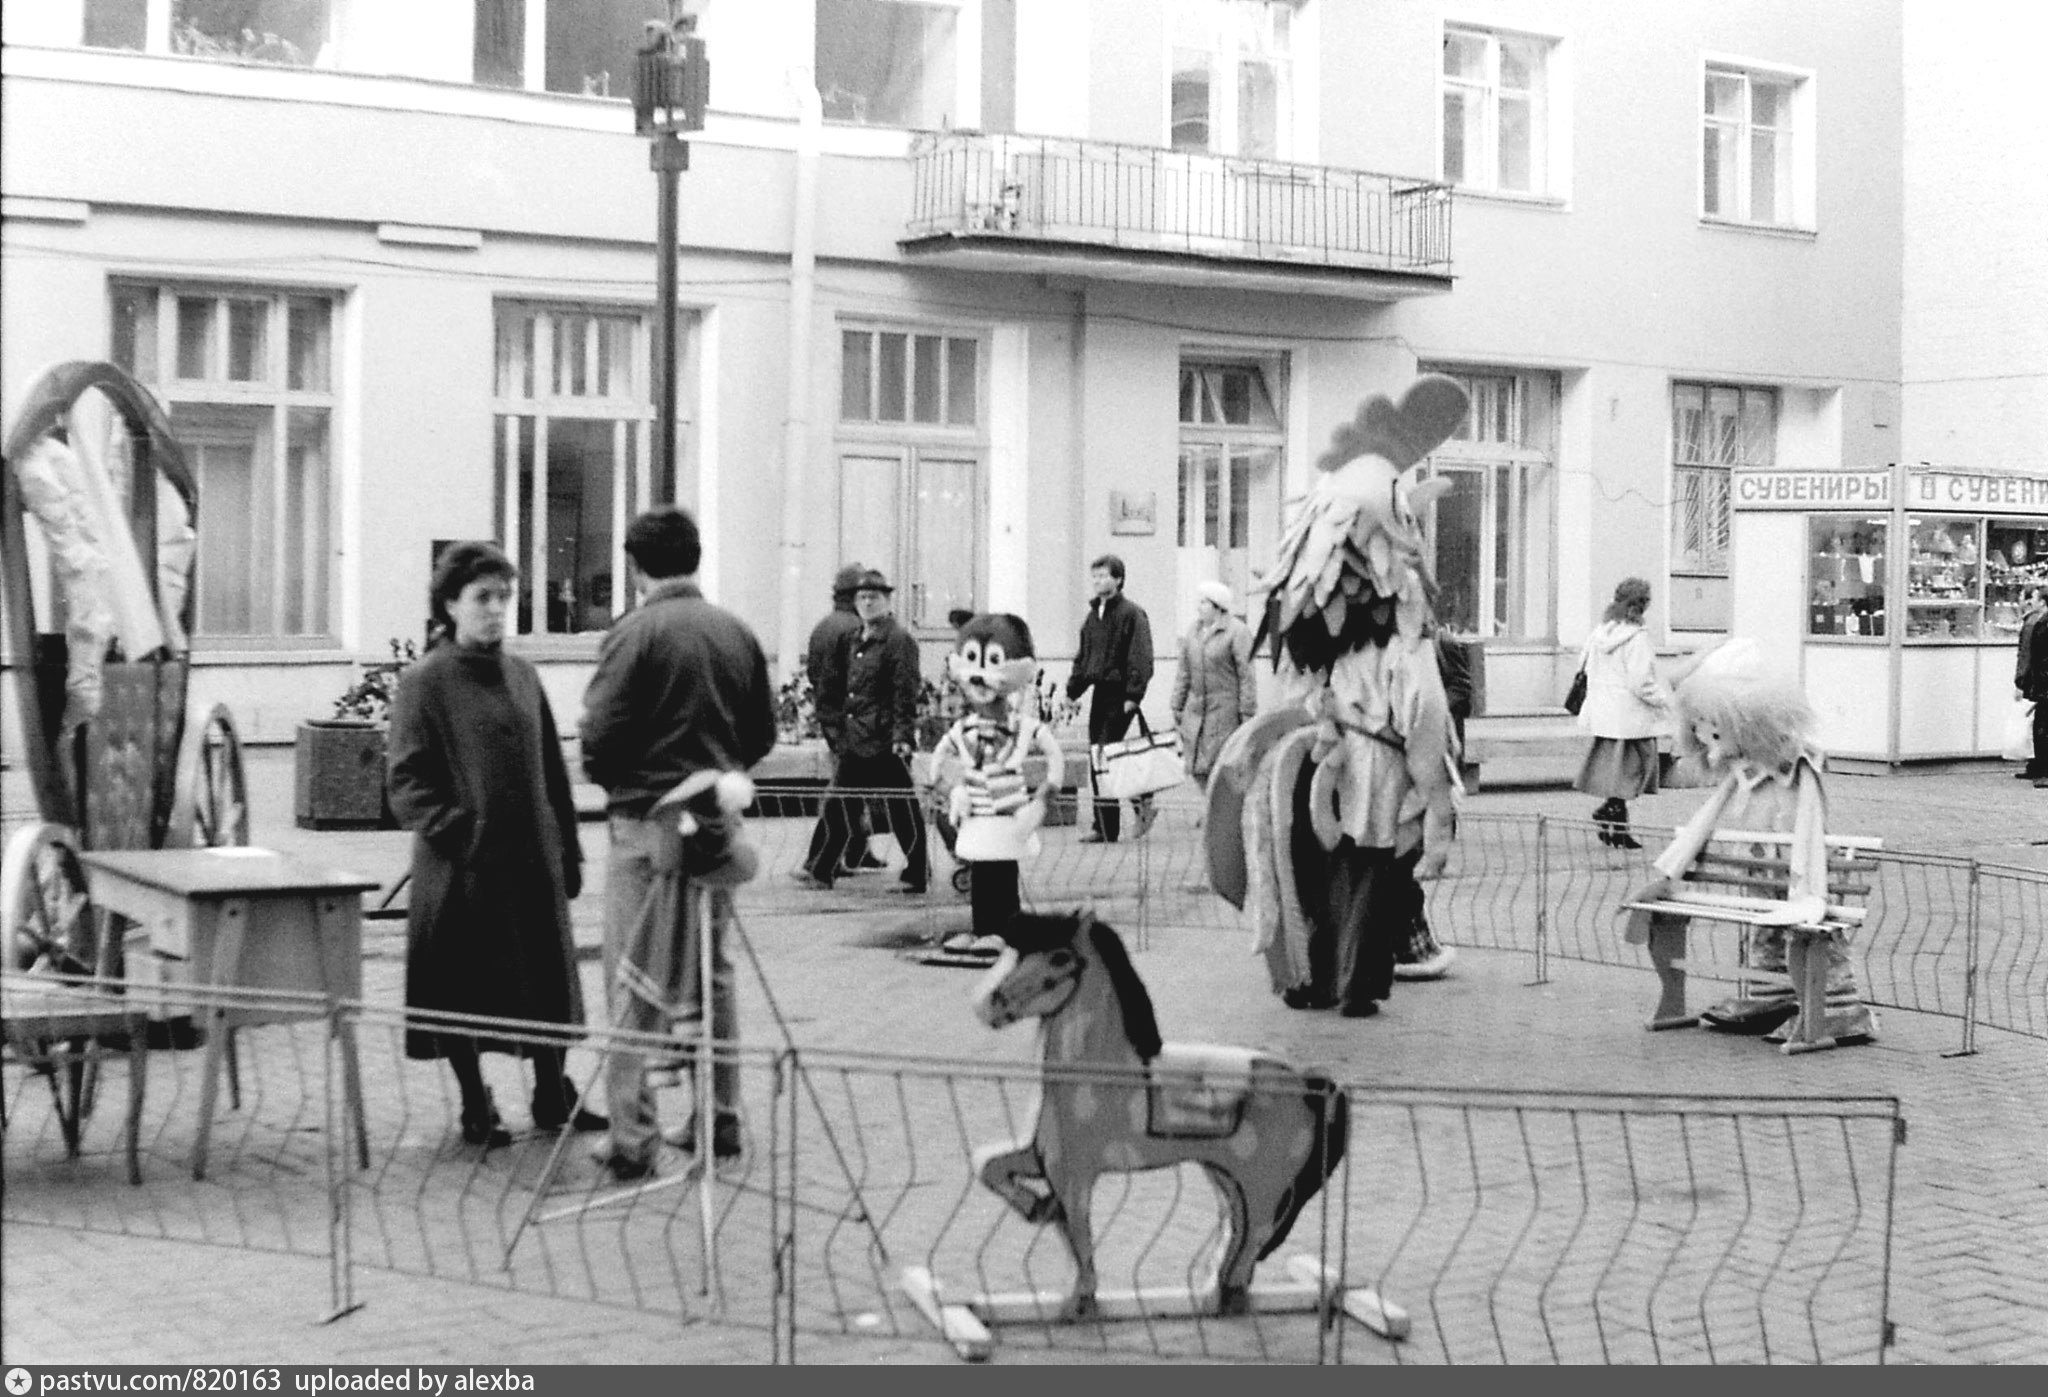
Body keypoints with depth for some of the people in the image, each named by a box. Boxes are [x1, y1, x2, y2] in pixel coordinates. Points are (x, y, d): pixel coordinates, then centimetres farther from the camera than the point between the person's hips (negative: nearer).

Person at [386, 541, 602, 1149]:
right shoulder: (424, 682, -6)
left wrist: (568, 849, 11)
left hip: (533, 860, 5)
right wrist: (454, 830, -21)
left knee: (546, 978, 12)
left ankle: (553, 1095, 27)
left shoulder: (522, 676, 10)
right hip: (461, 867, -5)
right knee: (464, 986, 4)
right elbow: (407, 780, -10)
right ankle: (476, 1108, 19)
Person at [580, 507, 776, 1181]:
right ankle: (719, 1121, 22)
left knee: (635, 984, -1)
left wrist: (616, 784, 4)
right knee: (713, 973, 16)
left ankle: (632, 1140, -2)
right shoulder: (736, 632, 5)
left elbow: (600, 737, -15)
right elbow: (762, 733, 10)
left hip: (648, 823, -5)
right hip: (718, 823, 6)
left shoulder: (636, 632, -12)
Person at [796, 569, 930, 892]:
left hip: (886, 745, -8)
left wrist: (902, 735, -21)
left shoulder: (899, 640, -9)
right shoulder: (856, 641, 15)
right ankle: (822, 871, 16)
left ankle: (917, 875, 8)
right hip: (854, 742, 8)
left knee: (901, 811, 0)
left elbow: (906, 694, -14)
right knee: (838, 806, 8)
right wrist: (841, 734, 19)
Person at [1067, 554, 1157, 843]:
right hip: (1100, 691, 8)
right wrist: (1072, 691, 14)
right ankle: (1105, 827, 10)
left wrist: (1133, 695, -20)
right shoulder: (1094, 614, 17)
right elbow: (1082, 657, 21)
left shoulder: (1132, 613, -7)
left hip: (1120, 693, -8)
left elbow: (1140, 658, -13)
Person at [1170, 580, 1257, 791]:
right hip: (1196, 710, 6)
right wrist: (1177, 708, 14)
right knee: (1197, 769, 4)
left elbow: (1246, 675, -9)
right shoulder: (1193, 631, 12)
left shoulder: (1236, 632, -8)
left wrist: (1247, 713, -12)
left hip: (1226, 710, -6)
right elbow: (1184, 673, 16)